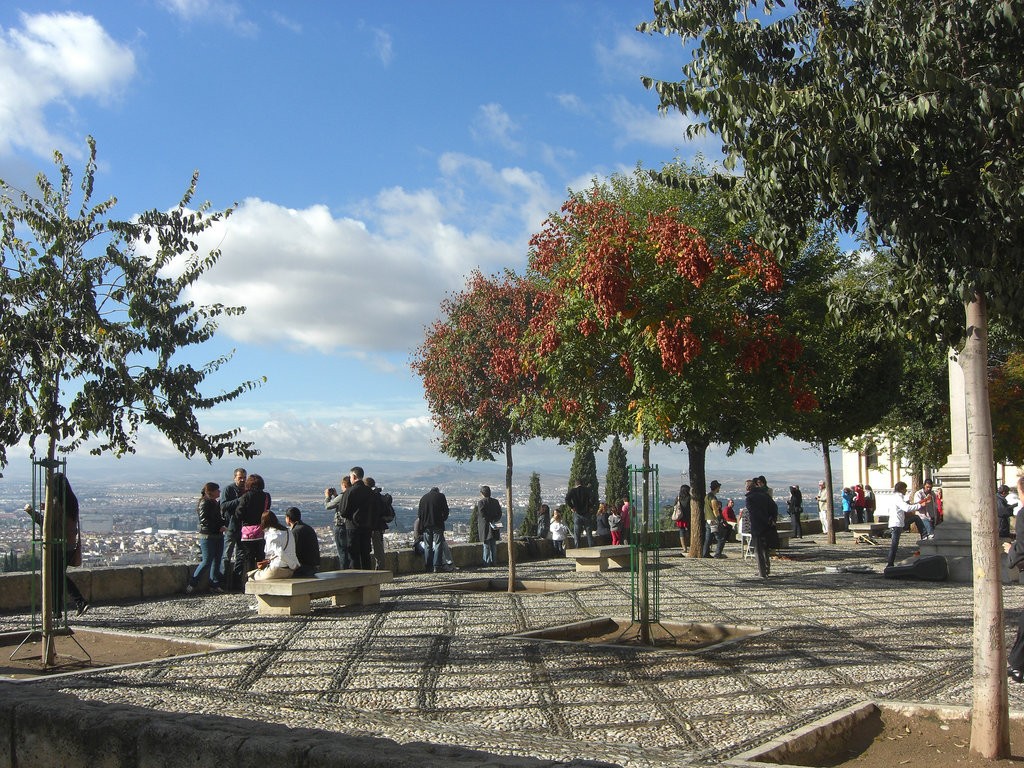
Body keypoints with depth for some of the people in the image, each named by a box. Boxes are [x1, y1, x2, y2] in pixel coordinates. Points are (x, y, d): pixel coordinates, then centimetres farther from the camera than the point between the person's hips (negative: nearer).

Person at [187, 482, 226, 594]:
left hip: (218, 536, 9)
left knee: (217, 561, 8)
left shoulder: (216, 503, 16)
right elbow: (205, 521, -19)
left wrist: (224, 525, 1)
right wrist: (219, 528, -19)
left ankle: (215, 585, 14)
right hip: (207, 536, -9)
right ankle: (191, 584, 2)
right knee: (207, 562, -8)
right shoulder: (204, 503, -11)